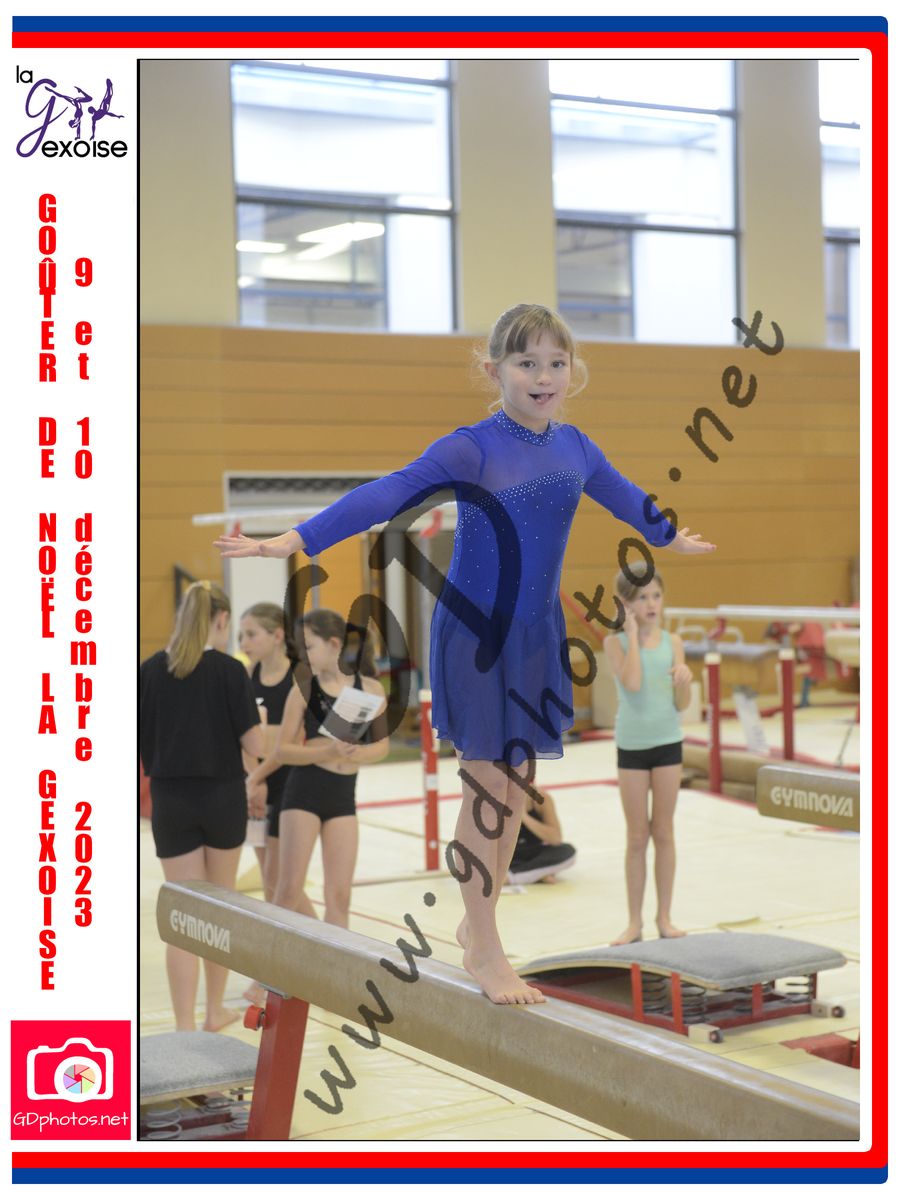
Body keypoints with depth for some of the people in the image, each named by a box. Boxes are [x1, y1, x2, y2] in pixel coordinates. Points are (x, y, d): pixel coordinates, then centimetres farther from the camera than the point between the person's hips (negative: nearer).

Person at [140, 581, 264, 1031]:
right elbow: (255, 746, -12)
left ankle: (185, 1026, 0)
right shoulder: (229, 670, -11)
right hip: (222, 797, -1)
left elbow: (141, 741, 0)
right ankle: (215, 1011, 31)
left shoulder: (151, 669, -3)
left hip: (170, 800, 1)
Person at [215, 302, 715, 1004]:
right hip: (477, 634, -6)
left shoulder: (574, 447, 2)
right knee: (487, 786, 2)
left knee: (515, 781, 13)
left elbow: (623, 496, 22)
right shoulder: (472, 449, -16)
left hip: (539, 633, 6)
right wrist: (291, 542, -32)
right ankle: (485, 951, 15)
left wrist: (672, 537, 39)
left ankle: (477, 922, 29)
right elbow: (387, 495, -24)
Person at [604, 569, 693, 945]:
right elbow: (632, 682, -24)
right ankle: (634, 921, 14)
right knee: (637, 836, 5)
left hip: (667, 741, 2)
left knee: (664, 832, 8)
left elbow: (682, 704, 0)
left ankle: (664, 917, 18)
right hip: (632, 743, -2)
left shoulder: (673, 642, 1)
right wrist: (633, 632, -18)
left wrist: (684, 681, -21)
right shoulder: (616, 641, -6)